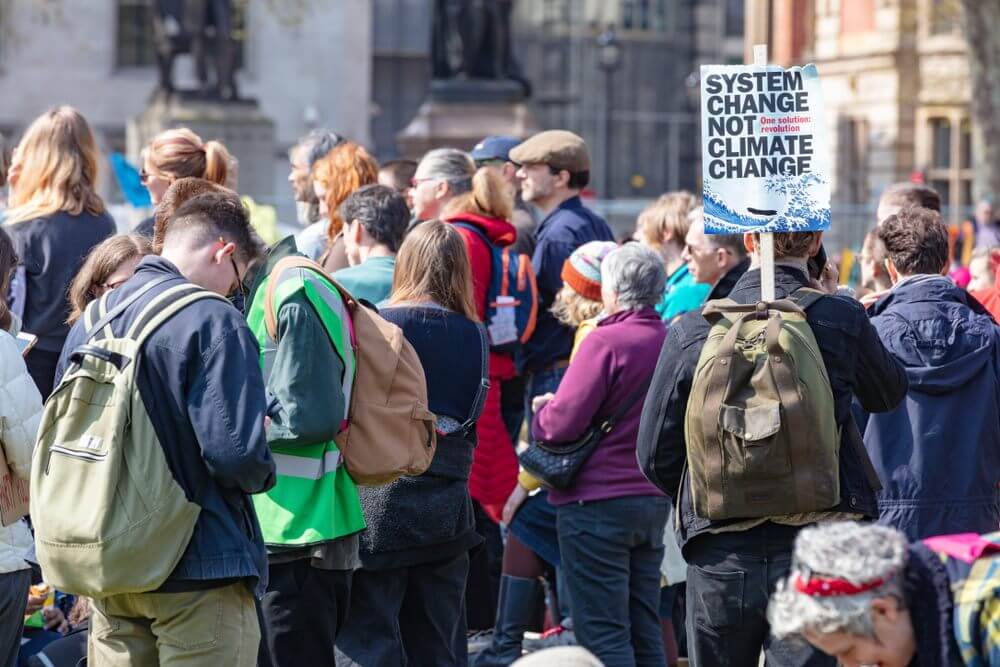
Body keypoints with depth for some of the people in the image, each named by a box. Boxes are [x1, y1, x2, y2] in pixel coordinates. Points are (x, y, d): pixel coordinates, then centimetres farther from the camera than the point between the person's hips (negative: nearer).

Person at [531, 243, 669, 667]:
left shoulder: (606, 341, -16)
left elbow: (561, 424, -18)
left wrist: (542, 409, 4)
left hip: (597, 503, -7)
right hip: (654, 502, 7)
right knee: (644, 632, 13)